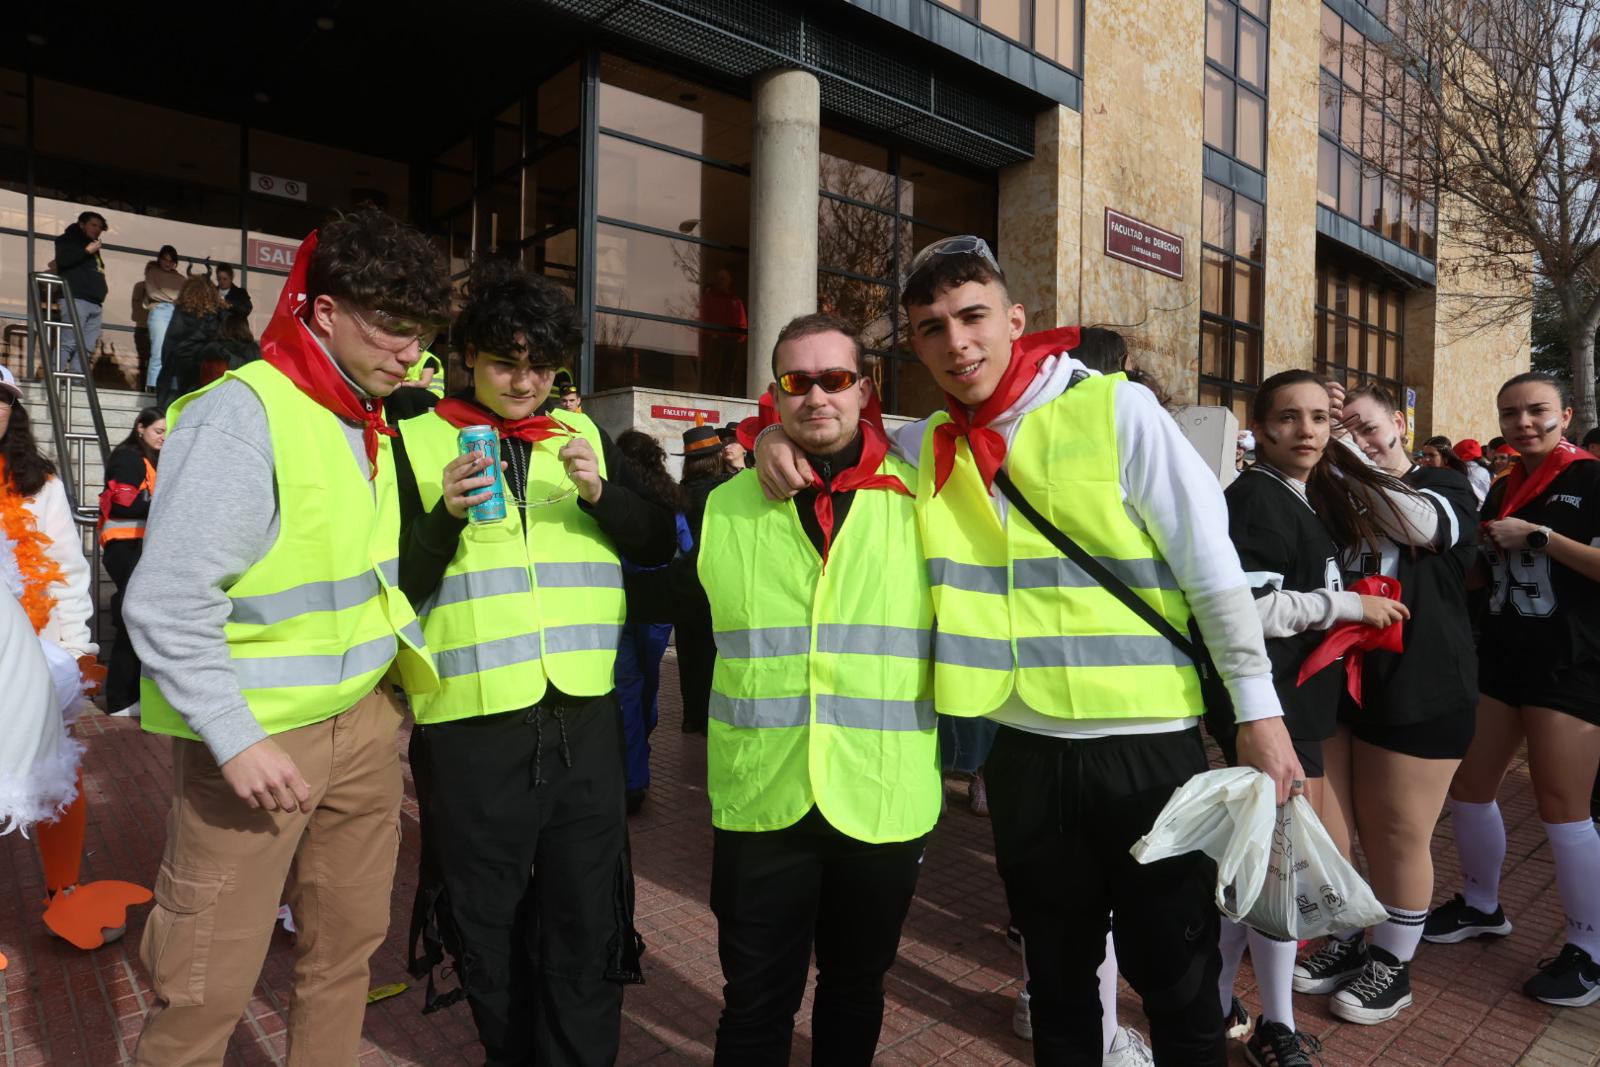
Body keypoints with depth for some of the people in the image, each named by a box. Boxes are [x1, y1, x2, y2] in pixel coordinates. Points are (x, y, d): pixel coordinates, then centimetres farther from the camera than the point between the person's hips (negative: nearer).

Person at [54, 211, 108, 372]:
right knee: (69, 344, -17)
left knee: (87, 348, -3)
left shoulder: (94, 248, 29)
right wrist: (87, 250, -6)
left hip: (95, 304, 7)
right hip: (75, 299, -7)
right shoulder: (67, 240, 10)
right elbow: (62, 260, -9)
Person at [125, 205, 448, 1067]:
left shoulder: (371, 421, 8)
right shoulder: (241, 415, -17)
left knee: (348, 944, 17)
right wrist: (235, 739, -20)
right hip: (256, 735, -7)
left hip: (362, 721, 7)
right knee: (209, 987, 4)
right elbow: (165, 603, -20)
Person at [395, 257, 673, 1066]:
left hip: (584, 716, 2)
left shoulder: (585, 436, 10)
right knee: (487, 925, 14)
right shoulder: (417, 442, 1)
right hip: (471, 723, -1)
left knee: (588, 923, 8)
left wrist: (602, 493, -10)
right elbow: (397, 586, -2)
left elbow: (658, 545, 7)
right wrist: (444, 516, -19)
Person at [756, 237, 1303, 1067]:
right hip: (1026, 750, 4)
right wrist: (778, 437, -8)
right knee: (1057, 976, 21)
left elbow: (1213, 568, -8)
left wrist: (1257, 709, -7)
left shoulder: (1118, 409, -9)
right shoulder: (926, 448, 2)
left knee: (1177, 975, 12)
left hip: (1150, 741, -3)